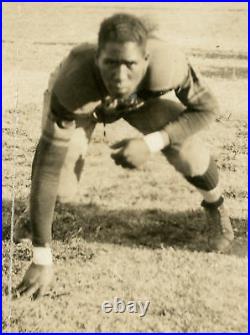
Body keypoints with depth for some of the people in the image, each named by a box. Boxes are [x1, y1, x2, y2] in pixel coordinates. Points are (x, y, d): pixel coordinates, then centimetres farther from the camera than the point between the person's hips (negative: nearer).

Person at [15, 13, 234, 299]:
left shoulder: (166, 65, -42)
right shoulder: (71, 84, -45)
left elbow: (206, 108, -21)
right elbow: (47, 167, -42)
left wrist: (150, 143, -37)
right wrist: (41, 259, -42)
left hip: (142, 98, 1)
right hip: (83, 102, -1)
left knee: (188, 153, -22)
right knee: (62, 187, -21)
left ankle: (215, 207, 14)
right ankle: (36, 216, 19)